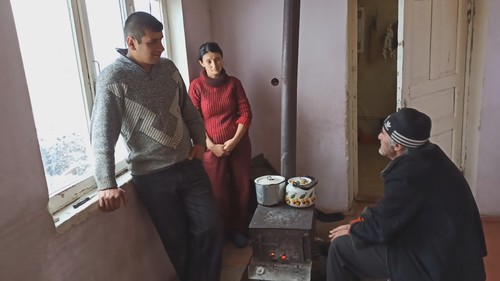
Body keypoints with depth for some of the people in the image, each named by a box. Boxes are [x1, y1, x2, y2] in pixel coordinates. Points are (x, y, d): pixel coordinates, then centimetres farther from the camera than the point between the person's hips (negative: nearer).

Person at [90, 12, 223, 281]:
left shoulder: (168, 67, 4)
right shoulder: (113, 79, -12)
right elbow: (103, 135, -17)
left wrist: (199, 140, 8)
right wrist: (106, 185, -23)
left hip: (188, 165, 5)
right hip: (152, 176, -5)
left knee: (211, 228, 5)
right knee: (177, 240, 8)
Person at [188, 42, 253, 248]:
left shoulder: (234, 83, 3)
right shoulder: (196, 86, -3)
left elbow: (246, 114, 0)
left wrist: (234, 140, -13)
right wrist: (212, 146, -14)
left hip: (239, 145, 2)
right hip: (212, 148, -2)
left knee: (241, 189, 8)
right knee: (219, 192, 6)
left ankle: (239, 229, 28)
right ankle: (224, 231, 28)